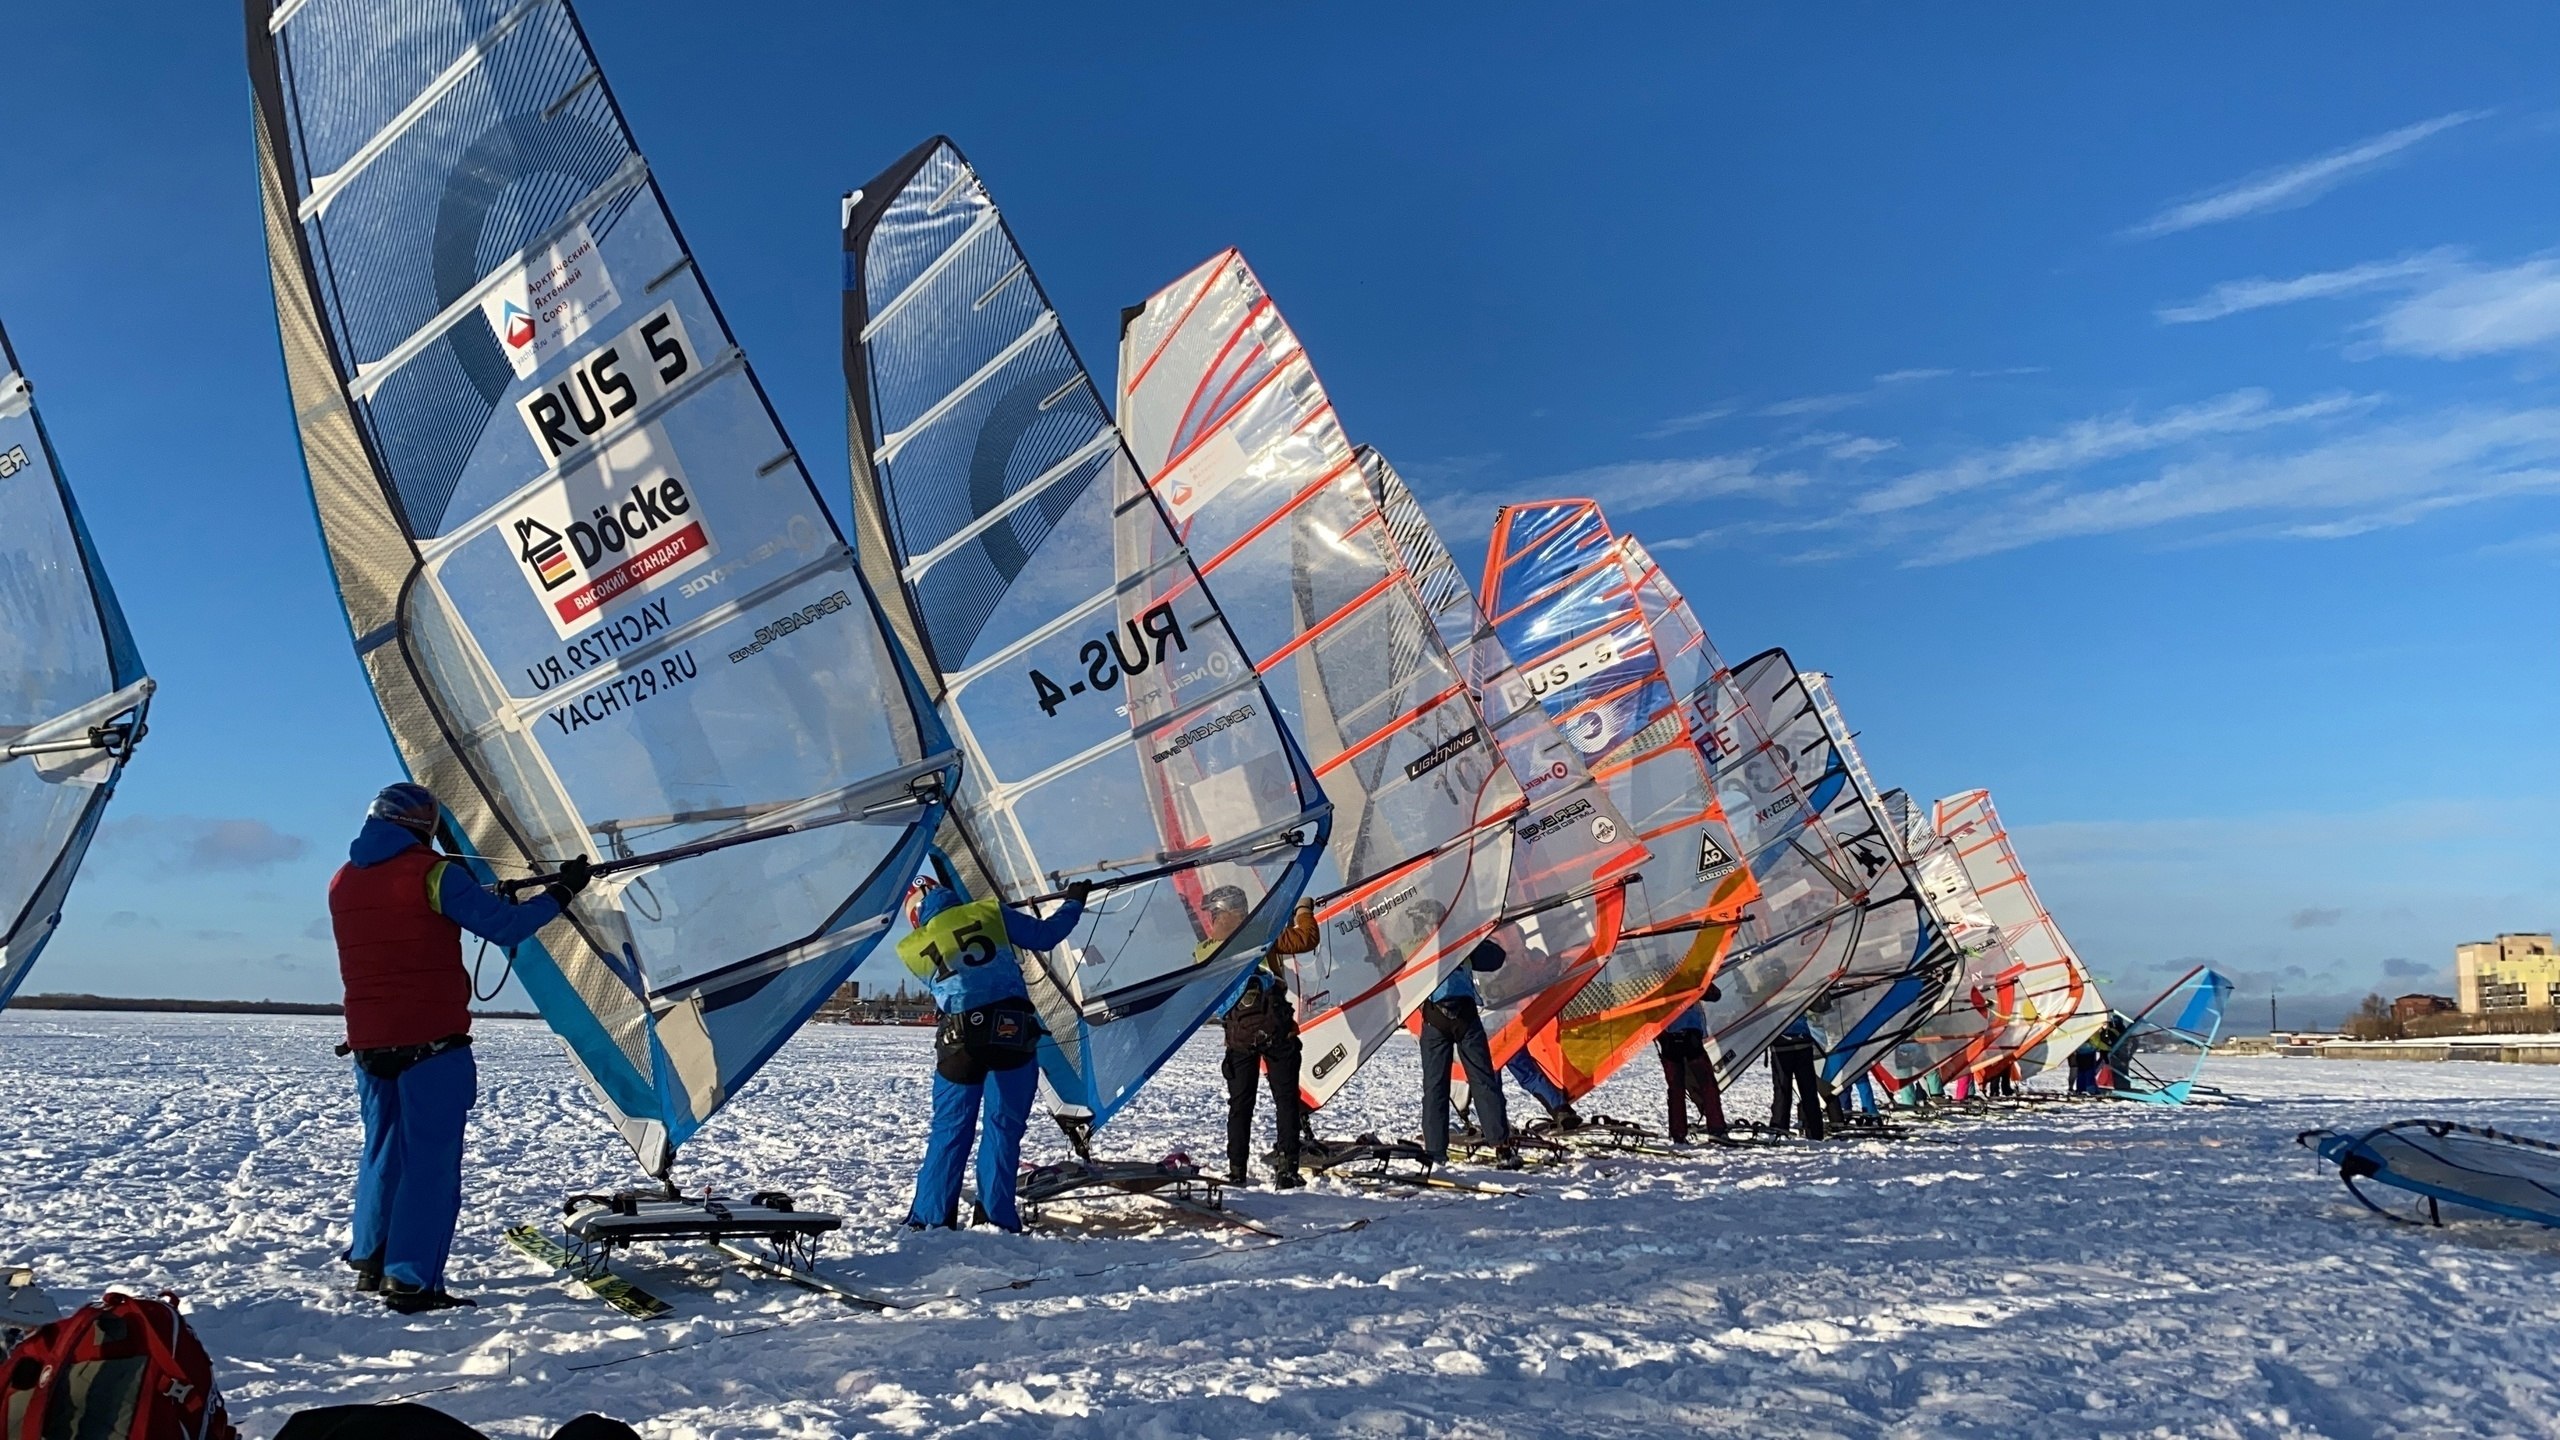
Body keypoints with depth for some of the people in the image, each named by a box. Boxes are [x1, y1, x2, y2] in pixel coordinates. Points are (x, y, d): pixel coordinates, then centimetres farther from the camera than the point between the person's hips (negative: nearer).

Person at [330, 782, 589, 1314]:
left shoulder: (342, 883, 12)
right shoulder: (432, 873, -10)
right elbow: (506, 928, -12)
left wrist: (473, 900, 30)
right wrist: (562, 890, 0)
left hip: (368, 1044, 7)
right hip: (433, 1044, -7)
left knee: (382, 1150, 21)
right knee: (432, 1161, -2)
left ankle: (369, 1263, 27)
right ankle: (411, 1282, -3)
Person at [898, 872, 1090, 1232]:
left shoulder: (912, 950, 11)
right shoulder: (989, 912, 7)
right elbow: (1046, 935, 12)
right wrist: (1074, 902, 28)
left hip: (959, 1039, 1)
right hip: (1012, 1032, -1)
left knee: (949, 1130, 14)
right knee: (1003, 1127, 8)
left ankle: (929, 1218, 14)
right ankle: (997, 1219, 8)